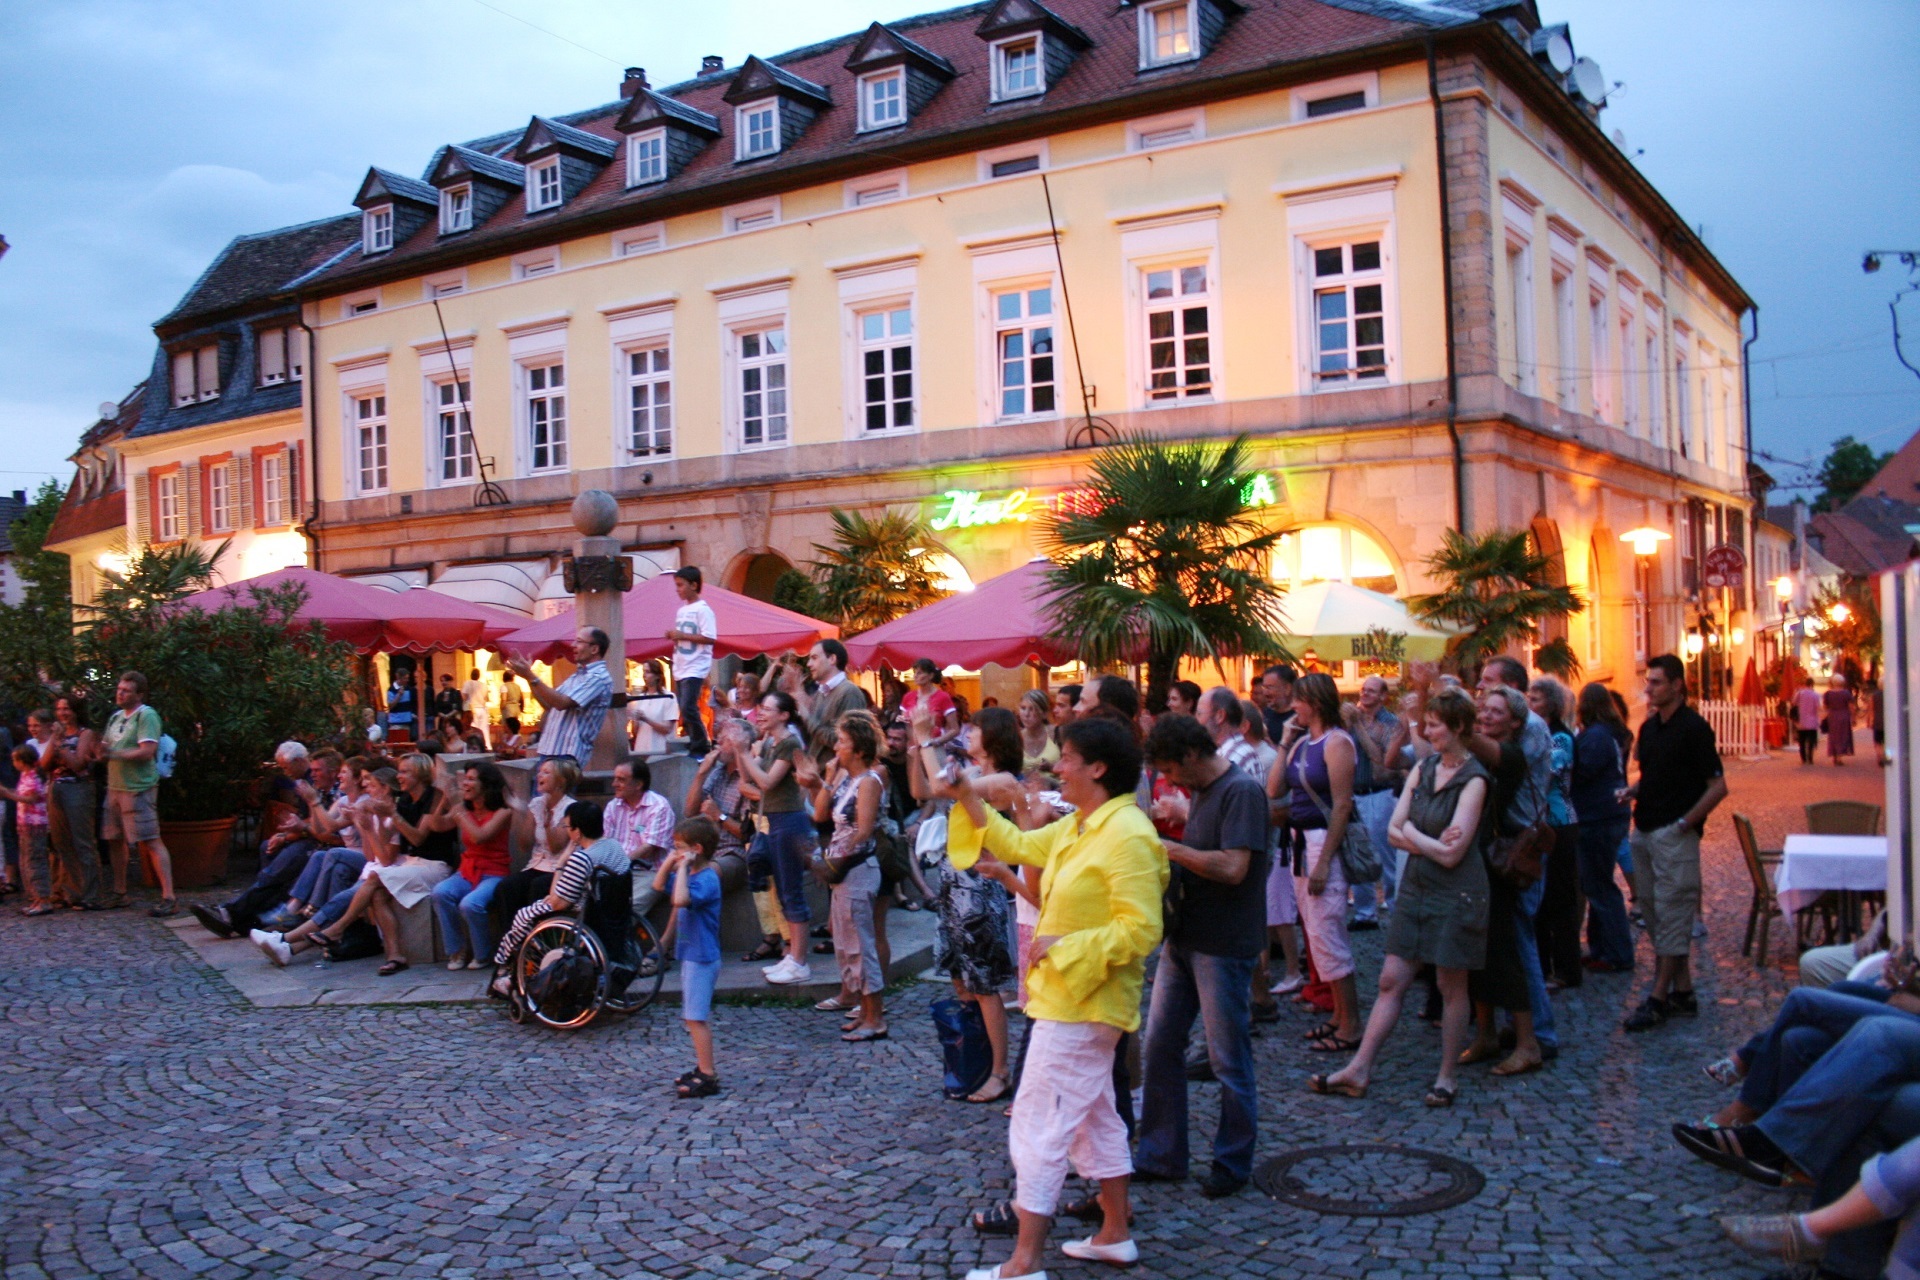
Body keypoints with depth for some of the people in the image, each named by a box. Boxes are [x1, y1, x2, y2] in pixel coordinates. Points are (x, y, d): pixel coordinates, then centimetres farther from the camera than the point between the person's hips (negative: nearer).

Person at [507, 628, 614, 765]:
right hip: (550, 751, 10)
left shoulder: (599, 678, -13)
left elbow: (562, 703, -21)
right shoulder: (578, 675, 19)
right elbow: (549, 704, 20)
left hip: (568, 756, -10)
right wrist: (528, 676, 11)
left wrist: (530, 677, -20)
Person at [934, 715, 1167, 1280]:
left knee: (1038, 1121, -6)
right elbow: (1018, 845, 20)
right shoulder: (1076, 827, 8)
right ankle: (1116, 1233, 32)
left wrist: (1064, 947, -23)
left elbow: (1140, 931, -25)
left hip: (1084, 1001, -10)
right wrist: (968, 799, 14)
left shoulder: (1127, 836, -22)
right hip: (1065, 994, 10)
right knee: (1092, 1115, 19)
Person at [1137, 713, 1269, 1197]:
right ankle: (1162, 1155, 22)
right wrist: (1167, 855, 2)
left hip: (1223, 945, -9)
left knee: (1228, 1059, 4)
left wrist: (1170, 848, -17)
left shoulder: (1242, 790, -16)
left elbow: (1233, 867, -25)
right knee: (1160, 1047, 11)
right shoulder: (1201, 791, 13)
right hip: (1184, 936, 9)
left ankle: (1233, 1164, 19)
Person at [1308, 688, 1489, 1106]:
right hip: (1416, 887, 6)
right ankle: (1358, 1071, 8)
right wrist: (1430, 842, -12)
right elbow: (1393, 831, 5)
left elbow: (1452, 854, -17)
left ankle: (1447, 1077, 18)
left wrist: (1411, 832, -5)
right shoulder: (1423, 769, 9)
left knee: (1451, 986, 5)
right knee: (1391, 981, 6)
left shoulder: (1473, 780, -12)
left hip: (1456, 893, -6)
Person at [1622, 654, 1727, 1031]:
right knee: (1652, 912, 11)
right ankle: (1683, 992, 20)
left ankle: (1659, 997, -2)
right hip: (1644, 831, 9)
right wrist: (1632, 791, 3)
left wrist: (1684, 822, -15)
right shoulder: (1649, 727, 12)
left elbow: (1718, 786, -13)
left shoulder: (1693, 728, -11)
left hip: (1675, 834, -9)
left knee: (1670, 915, -5)